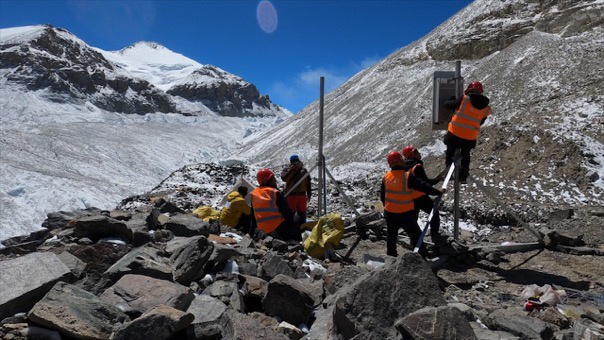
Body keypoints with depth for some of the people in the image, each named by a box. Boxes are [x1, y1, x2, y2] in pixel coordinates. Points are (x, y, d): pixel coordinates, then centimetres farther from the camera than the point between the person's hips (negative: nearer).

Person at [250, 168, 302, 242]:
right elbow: (286, 211, -12)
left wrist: (252, 231, 20)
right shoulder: (275, 193, -15)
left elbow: (253, 216, 12)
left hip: (264, 230, 7)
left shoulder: (254, 194, 3)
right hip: (279, 227, -6)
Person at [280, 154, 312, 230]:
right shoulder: (287, 170, -2)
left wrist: (309, 194, 7)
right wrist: (292, 169, -23)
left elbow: (308, 184, 9)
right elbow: (284, 178, -23)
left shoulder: (304, 170, 4)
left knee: (302, 213, 12)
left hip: (302, 195, 3)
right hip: (290, 195, -3)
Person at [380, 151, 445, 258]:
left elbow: (382, 195, 9)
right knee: (416, 235, 9)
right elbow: (423, 186, -14)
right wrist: (438, 192, 0)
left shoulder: (386, 177, -2)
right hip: (406, 213, -5)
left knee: (391, 235, 21)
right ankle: (423, 256, 13)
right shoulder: (407, 176, -18)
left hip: (389, 213, 5)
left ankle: (391, 255, 32)